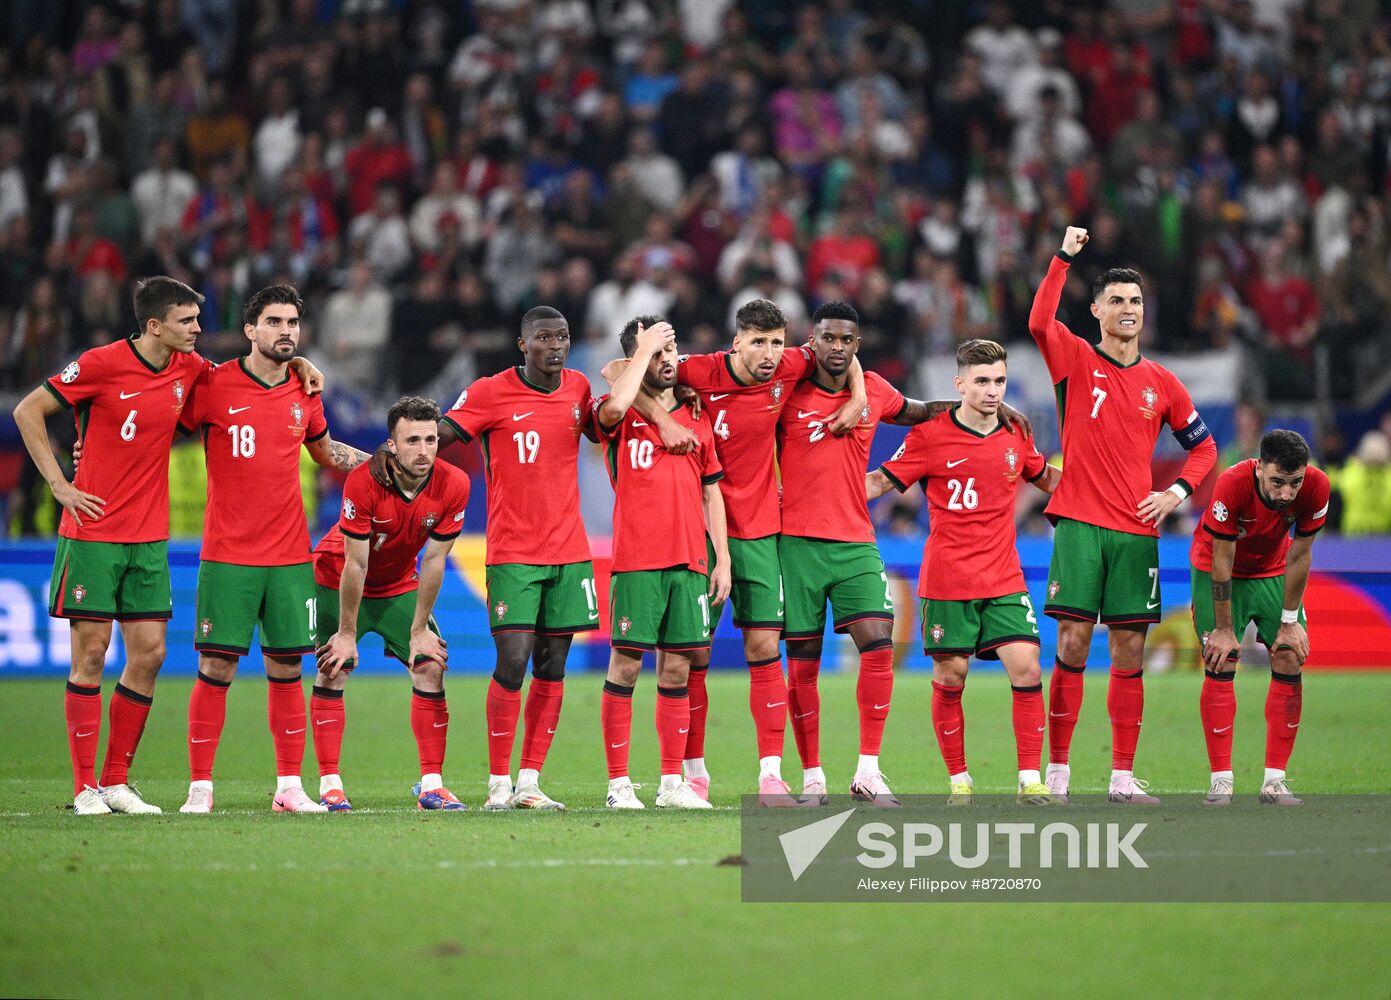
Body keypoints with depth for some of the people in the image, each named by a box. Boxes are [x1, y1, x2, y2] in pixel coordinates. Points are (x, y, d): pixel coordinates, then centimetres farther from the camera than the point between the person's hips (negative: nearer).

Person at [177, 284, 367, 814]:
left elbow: (323, 448, 26)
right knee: (215, 667, -5)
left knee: (286, 666, 5)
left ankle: (289, 786, 11)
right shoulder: (214, 385, -5)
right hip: (227, 553, -3)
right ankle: (199, 787, 2)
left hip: (290, 553, 4)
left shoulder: (305, 392, 8)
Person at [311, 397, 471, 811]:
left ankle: (431, 785, -4)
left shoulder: (453, 485, -22)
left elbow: (433, 560, -12)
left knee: (430, 666, -8)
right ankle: (329, 785, -5)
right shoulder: (364, 481, -31)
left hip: (400, 586, 3)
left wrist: (420, 628, -8)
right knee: (333, 668, -10)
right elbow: (355, 564, -25)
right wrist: (347, 632, -20)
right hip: (337, 579, -3)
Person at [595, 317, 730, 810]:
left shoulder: (697, 420, 15)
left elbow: (711, 492, 18)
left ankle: (672, 783, 12)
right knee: (626, 665, -4)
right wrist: (643, 349, -13)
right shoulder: (621, 416, 1)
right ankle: (619, 783, 0)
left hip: (689, 560, 4)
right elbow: (614, 406, -25)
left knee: (677, 670, 6)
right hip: (635, 560, -4)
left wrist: (722, 558, 11)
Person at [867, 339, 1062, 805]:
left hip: (1004, 578, 3)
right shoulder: (930, 437, -6)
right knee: (949, 677, 1)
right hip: (947, 580, -3)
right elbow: (882, 481, 2)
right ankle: (958, 779, 15)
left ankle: (1031, 779, -4)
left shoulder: (1016, 437, 6)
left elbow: (1045, 478, 26)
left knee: (1026, 667, -9)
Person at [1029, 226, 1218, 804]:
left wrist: (1177, 493, 4)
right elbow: (1039, 323, -18)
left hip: (1137, 530, 3)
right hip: (1079, 524, -3)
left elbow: (1203, 446, 20)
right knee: (1072, 646, -8)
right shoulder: (1076, 361, 3)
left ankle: (1123, 776, 8)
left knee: (1129, 653, 2)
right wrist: (1064, 258, -21)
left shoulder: (1161, 383, 11)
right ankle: (1057, 771, -2)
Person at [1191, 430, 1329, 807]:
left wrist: (1290, 622, -8)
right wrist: (1224, 629, -21)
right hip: (1218, 571, -4)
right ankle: (1220, 780, -11)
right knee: (1220, 665, -14)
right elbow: (1221, 561, -26)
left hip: (1273, 571, 4)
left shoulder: (1316, 487, -26)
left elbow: (1299, 556, -13)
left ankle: (1274, 781, -1)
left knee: (1290, 662, -6)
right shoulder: (1233, 485, -36)